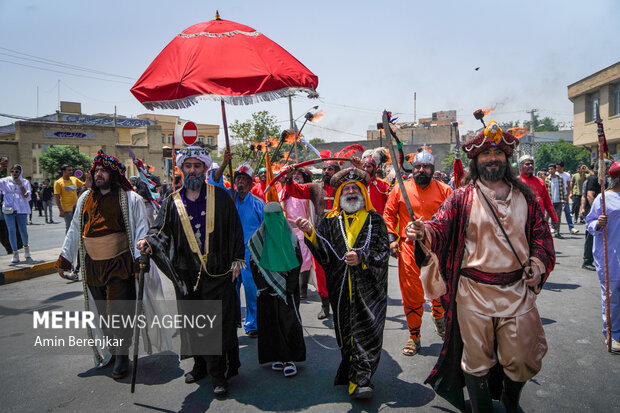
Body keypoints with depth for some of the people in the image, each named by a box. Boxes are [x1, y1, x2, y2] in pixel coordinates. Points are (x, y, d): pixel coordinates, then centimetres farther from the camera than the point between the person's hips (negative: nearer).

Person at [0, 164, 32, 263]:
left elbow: (26, 196, -3)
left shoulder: (25, 182, 6)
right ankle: (15, 253, 0)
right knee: (11, 231, -4)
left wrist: (20, 185, -12)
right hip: (8, 209, 0)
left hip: (21, 210, 0)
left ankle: (26, 247, 30)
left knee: (23, 230, 4)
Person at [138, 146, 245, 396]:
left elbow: (235, 230, 3)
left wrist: (236, 260, -2)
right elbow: (161, 229, 6)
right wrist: (149, 241, -16)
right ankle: (200, 364, 30)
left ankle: (218, 374, 8)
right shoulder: (172, 201, 9)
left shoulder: (220, 197, 2)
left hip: (217, 272, -3)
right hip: (186, 274, 3)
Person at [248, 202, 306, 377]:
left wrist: (289, 287, -7)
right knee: (270, 321, 2)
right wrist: (262, 286, -5)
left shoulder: (290, 236, 2)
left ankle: (290, 359, 2)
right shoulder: (258, 238, 4)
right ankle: (276, 356, 10)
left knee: (288, 320, -4)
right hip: (267, 288, 1)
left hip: (287, 287, -1)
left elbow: (296, 263, -1)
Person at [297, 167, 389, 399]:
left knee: (367, 330, -3)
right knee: (345, 331, 10)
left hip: (368, 287, -2)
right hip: (341, 289, 2)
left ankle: (359, 379, 5)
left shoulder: (374, 220, 5)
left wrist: (361, 258, -18)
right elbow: (323, 252, 2)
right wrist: (309, 233, -13)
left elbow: (383, 252, -3)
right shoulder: (331, 221, 10)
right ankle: (352, 371, 27)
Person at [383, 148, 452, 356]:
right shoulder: (400, 189, 2)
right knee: (411, 294, 2)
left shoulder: (444, 190, 3)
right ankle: (414, 336, 17)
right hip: (409, 248, -1)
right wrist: (391, 238, -2)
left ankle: (438, 317, 47)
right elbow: (389, 214, 7)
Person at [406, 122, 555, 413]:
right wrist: (423, 233, -32)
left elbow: (541, 234, 14)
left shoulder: (525, 196, 9)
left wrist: (538, 263, -3)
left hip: (518, 290, 3)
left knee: (520, 359, 11)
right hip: (474, 292, -2)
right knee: (477, 360, 8)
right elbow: (440, 228, -11)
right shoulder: (463, 197, 0)